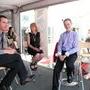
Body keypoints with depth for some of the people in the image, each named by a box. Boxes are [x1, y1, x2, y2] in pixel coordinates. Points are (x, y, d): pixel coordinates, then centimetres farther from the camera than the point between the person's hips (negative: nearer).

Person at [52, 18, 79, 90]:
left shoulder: (75, 34, 0)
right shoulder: (62, 35, 14)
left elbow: (76, 48, -7)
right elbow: (59, 45, 8)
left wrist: (67, 54, -20)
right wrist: (59, 54, -13)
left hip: (72, 53, -3)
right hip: (62, 53, 4)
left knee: (69, 64, -35)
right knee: (56, 69, -15)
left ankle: (70, 76, 1)